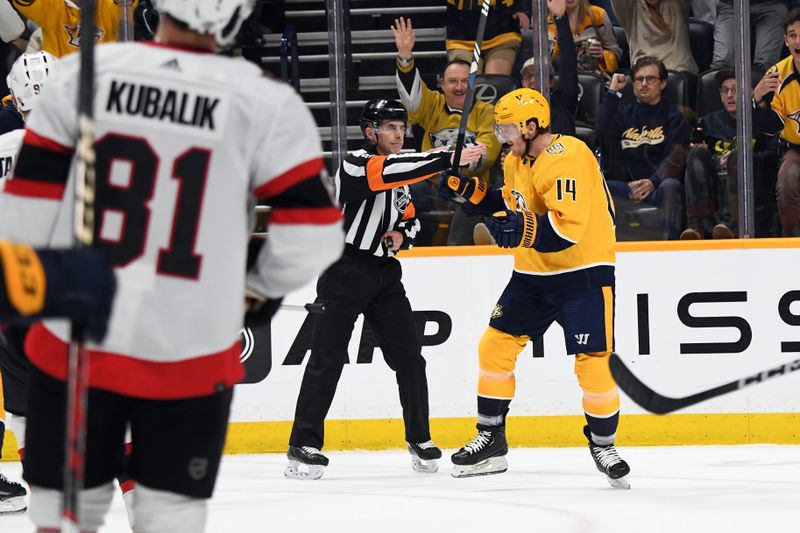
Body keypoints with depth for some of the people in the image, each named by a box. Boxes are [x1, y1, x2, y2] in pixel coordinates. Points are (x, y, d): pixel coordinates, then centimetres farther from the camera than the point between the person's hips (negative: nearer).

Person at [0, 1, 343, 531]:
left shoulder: (83, 74, -6)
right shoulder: (268, 103, -8)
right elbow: (311, 234, -5)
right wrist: (262, 290, 16)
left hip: (73, 348, 1)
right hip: (192, 360, 0)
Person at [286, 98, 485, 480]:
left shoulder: (399, 171, 13)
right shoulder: (355, 165, -13)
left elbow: (410, 216, 26)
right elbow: (390, 171, -32)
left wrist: (402, 234, 1)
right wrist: (450, 159, -38)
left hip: (384, 273, 7)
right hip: (345, 272, -7)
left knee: (408, 356, 2)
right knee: (327, 359, -8)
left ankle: (419, 440, 13)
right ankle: (304, 446, -4)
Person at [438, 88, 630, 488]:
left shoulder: (566, 158, -23)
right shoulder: (517, 161, 8)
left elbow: (567, 228, -31)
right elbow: (510, 207, 22)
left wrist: (520, 231, -37)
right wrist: (469, 190, 9)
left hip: (582, 274, -8)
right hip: (532, 274, 8)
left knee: (593, 364, -12)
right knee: (495, 346, 3)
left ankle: (603, 444, 9)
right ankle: (491, 440, 13)